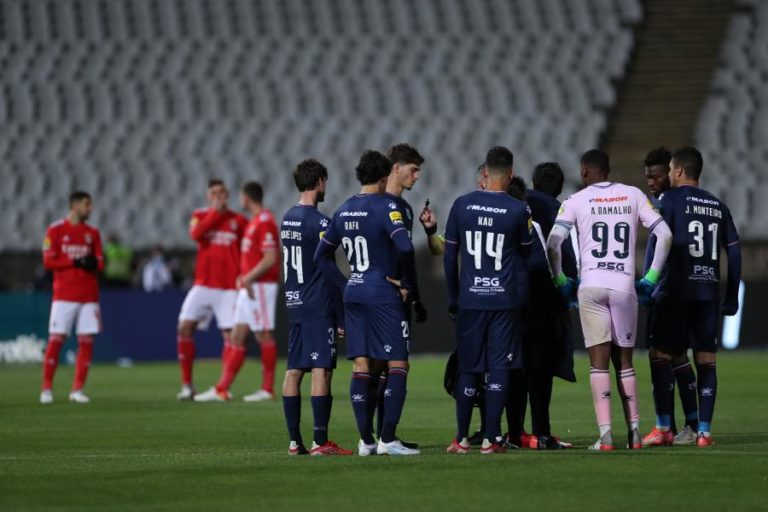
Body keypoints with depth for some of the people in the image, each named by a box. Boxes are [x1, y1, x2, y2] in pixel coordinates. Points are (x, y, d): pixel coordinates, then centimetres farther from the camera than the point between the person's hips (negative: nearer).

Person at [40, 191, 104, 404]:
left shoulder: (93, 233, 12)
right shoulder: (56, 230, 0)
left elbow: (99, 262, 11)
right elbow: (48, 261, -6)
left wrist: (94, 263, -12)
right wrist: (74, 261, -15)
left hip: (89, 296, 4)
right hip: (64, 296, -4)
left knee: (87, 341, -3)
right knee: (56, 339, -7)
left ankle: (77, 389, 3)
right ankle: (47, 388, 1)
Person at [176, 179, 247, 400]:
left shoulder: (239, 221, 5)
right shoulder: (200, 215, 8)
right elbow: (195, 234, -13)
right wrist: (215, 212, -13)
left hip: (229, 288, -1)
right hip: (203, 285, 1)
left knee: (230, 334, -8)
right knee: (185, 328, -9)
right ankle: (187, 385, -2)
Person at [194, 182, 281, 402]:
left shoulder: (265, 222, -13)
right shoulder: (254, 221, 17)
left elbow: (270, 258, -20)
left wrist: (248, 278, -19)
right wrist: (243, 278, 12)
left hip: (260, 286, -10)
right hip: (249, 287, 10)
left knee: (263, 335, -5)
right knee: (237, 336, 6)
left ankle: (267, 389, 1)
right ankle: (221, 389, 4)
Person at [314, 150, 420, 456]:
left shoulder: (343, 211, 11)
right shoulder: (385, 207, -11)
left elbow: (321, 255, 17)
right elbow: (404, 247, -25)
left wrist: (343, 285, 15)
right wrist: (407, 282, -11)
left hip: (353, 294, 7)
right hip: (383, 295, -7)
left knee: (360, 367, 7)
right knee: (397, 365, -2)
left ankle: (366, 440, 7)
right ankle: (387, 439, -9)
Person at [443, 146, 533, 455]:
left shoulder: (462, 206, 0)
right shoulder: (518, 210, -6)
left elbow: (449, 256, 6)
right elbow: (525, 250, 10)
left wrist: (453, 299, 14)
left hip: (469, 299, 2)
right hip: (504, 299, -2)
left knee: (468, 369, 10)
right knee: (499, 367, 1)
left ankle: (461, 439, 12)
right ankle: (490, 438, -2)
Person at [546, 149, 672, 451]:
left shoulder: (577, 201, 4)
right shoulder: (633, 196, 10)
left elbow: (553, 244, -5)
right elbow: (665, 235, 6)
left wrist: (561, 281, 8)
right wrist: (650, 278, 12)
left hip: (591, 287, -2)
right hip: (625, 287, 2)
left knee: (599, 361, -2)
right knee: (624, 361, 13)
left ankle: (605, 435, -10)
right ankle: (633, 431, 11)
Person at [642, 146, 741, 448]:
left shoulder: (671, 199, -1)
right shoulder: (718, 207, 13)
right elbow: (734, 252, 12)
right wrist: (732, 298, 16)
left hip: (676, 290, -4)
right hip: (709, 291, 4)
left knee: (662, 355, 2)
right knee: (706, 360, 5)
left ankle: (663, 427, -4)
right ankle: (704, 431, 0)